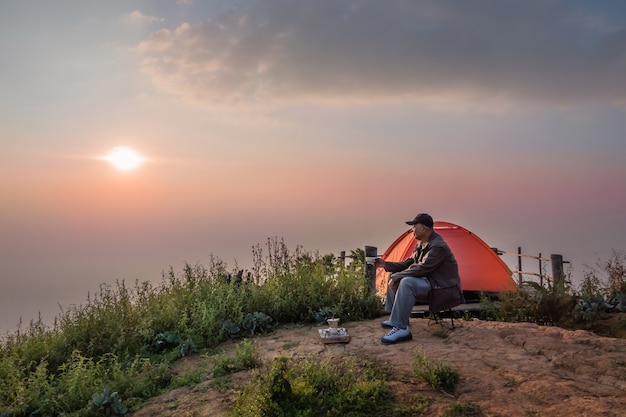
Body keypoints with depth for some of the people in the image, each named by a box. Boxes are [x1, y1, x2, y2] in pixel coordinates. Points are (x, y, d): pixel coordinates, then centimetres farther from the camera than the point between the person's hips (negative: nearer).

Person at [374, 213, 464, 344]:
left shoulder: (438, 246, -22)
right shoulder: (421, 244, 10)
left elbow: (421, 269, -28)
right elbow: (408, 263, 15)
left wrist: (396, 277, -23)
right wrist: (386, 264, 6)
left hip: (442, 289, -11)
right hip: (429, 282, 11)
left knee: (407, 283, -35)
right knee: (394, 275, 10)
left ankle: (401, 329, -31)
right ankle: (395, 318, 14)